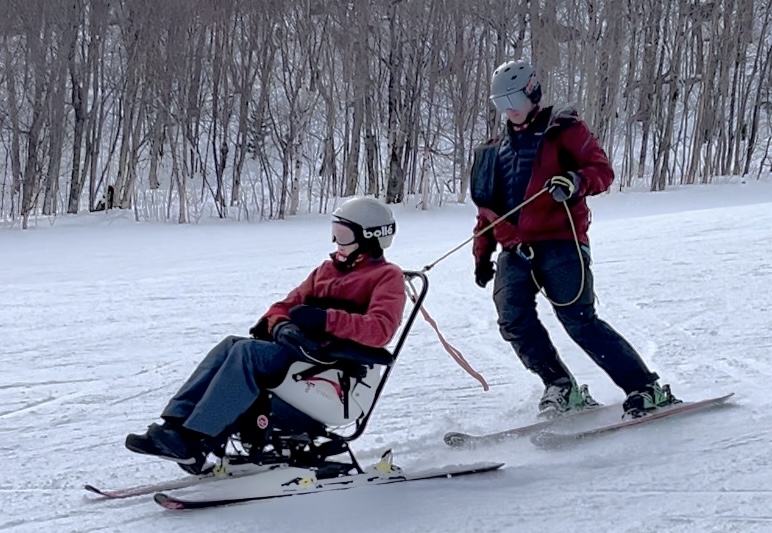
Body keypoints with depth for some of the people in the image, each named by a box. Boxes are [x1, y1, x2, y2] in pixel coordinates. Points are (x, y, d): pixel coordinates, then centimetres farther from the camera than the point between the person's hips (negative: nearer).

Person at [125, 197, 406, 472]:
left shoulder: (386, 277, 1)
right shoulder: (328, 269, 27)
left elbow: (381, 330, -17)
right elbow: (288, 304, 20)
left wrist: (326, 319, -24)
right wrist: (280, 324, -5)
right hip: (300, 345, 8)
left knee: (247, 351, -27)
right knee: (232, 345, -16)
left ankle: (193, 440, -35)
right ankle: (175, 424, -28)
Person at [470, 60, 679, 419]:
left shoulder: (562, 130, 5)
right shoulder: (496, 151, 23)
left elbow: (602, 170, -6)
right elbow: (487, 208, 26)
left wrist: (577, 182, -27)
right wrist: (482, 254, 19)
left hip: (559, 243, -6)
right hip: (515, 252, 6)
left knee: (580, 322, -15)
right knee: (514, 321, -15)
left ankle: (646, 390, -10)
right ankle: (562, 388, -4)